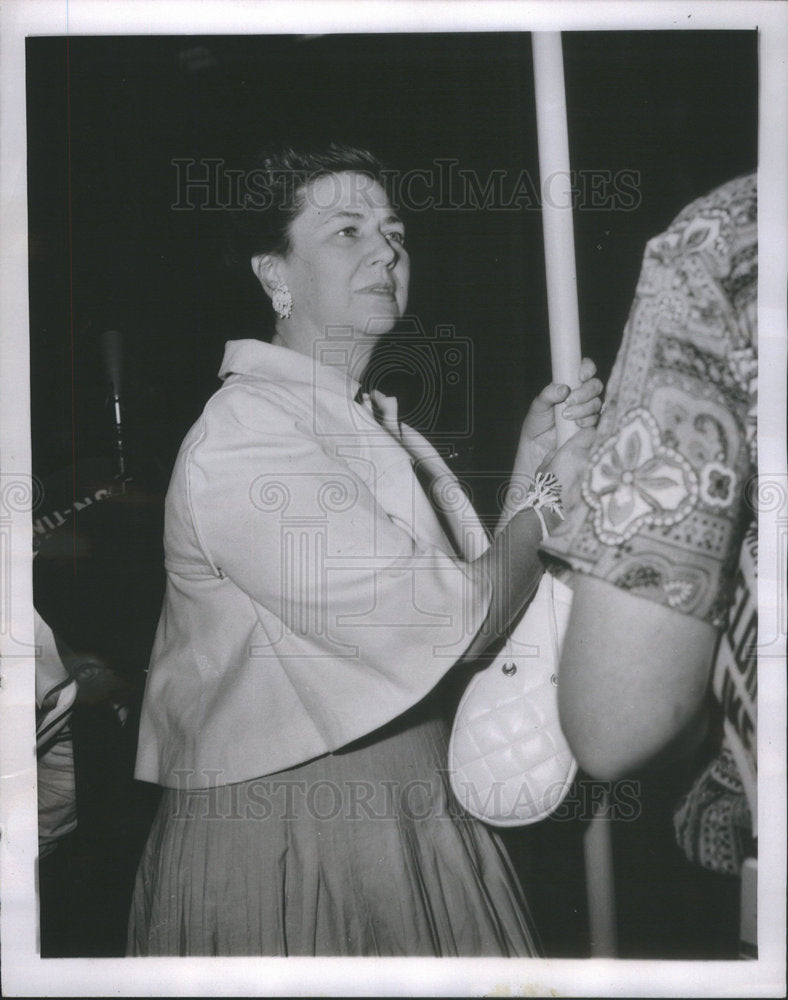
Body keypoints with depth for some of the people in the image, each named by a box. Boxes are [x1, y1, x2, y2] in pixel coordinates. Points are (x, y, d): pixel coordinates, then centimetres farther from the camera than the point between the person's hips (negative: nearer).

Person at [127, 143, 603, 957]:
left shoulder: (378, 425, 11)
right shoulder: (243, 434, -19)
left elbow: (479, 582, 6)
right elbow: (444, 624, -23)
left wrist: (531, 465, -6)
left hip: (413, 815, 9)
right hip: (281, 828, -8)